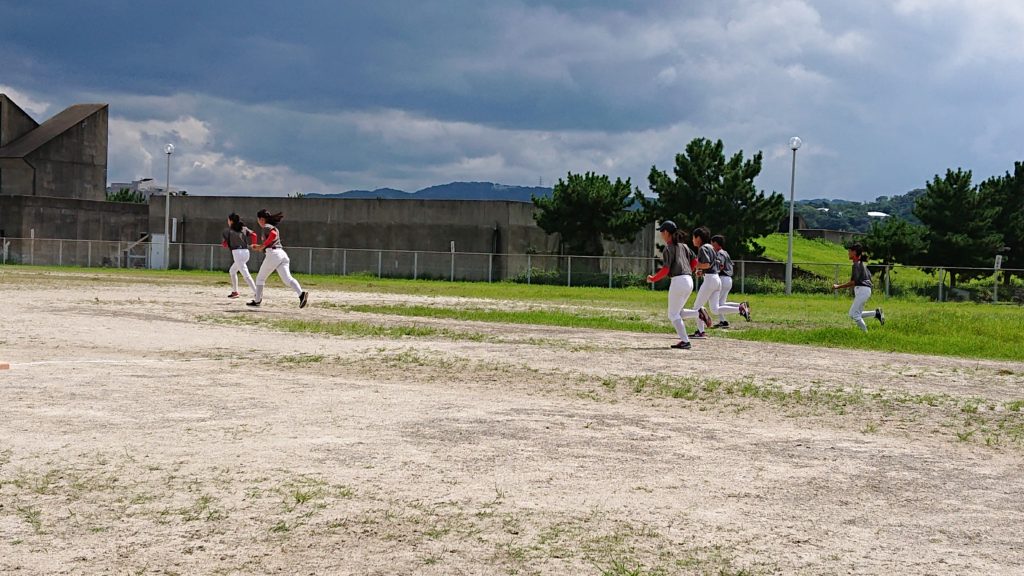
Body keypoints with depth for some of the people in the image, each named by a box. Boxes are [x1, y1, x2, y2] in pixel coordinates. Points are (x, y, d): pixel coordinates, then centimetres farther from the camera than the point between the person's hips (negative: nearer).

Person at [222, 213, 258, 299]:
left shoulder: (228, 231, 2)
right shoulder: (244, 228, 14)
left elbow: (225, 244, 6)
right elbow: (253, 235, 0)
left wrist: (223, 243, 28)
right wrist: (252, 244, 14)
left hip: (237, 253, -7)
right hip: (246, 252, 7)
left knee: (246, 275, -14)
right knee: (232, 271, 26)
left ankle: (257, 294, -26)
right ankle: (235, 292, 28)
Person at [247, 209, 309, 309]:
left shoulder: (266, 227, 1)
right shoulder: (273, 228, 28)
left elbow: (273, 234, -21)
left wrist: (262, 245, -13)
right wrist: (259, 247, 33)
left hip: (273, 254, -7)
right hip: (283, 254, 7)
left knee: (260, 278, 11)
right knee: (287, 279, -9)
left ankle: (257, 300, 19)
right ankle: (301, 294, -32)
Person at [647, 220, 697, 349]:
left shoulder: (668, 248, -7)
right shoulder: (683, 245, 16)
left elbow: (665, 270, -13)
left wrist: (653, 279, 0)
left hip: (678, 281, -8)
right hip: (689, 281, 8)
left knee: (673, 315, -1)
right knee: (676, 312, 19)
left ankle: (685, 341, -8)